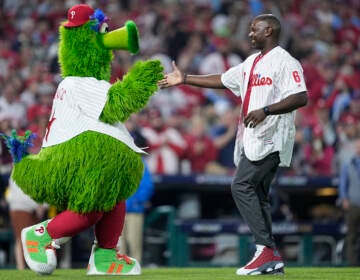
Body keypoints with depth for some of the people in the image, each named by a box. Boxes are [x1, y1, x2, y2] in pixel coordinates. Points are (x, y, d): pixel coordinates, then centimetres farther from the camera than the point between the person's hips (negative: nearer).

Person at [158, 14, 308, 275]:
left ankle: (266, 248, -17)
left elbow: (301, 97, -21)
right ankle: (272, 260, 7)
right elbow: (223, 80, 28)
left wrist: (265, 110, -30)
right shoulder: (252, 62, 19)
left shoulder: (284, 62, -10)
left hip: (270, 138, -10)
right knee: (257, 194, 7)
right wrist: (185, 79, 27)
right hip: (252, 140, 10)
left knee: (242, 186, -17)